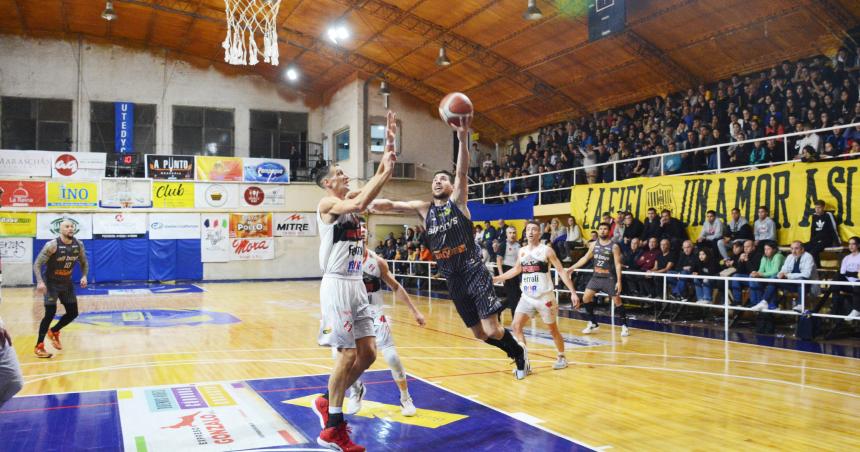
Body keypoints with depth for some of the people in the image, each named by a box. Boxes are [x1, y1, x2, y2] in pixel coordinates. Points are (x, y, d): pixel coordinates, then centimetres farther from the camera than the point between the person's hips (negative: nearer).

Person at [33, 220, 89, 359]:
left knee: (73, 313, 7)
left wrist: (84, 276, -8)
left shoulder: (79, 245, -5)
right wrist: (40, 282, -32)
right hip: (51, 283, -6)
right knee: (50, 313, -13)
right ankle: (39, 347, -2)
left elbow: (84, 262, 9)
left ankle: (53, 332, 34)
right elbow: (37, 264, -20)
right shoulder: (52, 245, -21)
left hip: (67, 283, 6)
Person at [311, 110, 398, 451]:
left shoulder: (349, 201, 16)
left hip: (356, 285, 8)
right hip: (337, 285, -8)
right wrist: (384, 171, -19)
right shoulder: (327, 203, -8)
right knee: (348, 354, -7)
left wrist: (389, 144, 4)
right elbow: (360, 203, -27)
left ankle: (328, 402, 24)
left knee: (368, 353, 6)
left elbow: (378, 180, 11)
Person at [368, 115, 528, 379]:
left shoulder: (458, 201, 0)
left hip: (475, 273, -5)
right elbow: (397, 205, -4)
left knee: (492, 330, -10)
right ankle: (513, 355, 36)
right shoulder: (424, 209, 9)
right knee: (480, 333, 10)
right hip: (453, 280, 5)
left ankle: (520, 353, 20)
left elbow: (462, 172, -17)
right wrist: (383, 205, -28)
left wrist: (462, 139, -32)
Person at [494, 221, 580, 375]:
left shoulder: (546, 250, -8)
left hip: (545, 297, -5)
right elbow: (516, 270, 23)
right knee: (516, 326, -9)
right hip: (527, 297, 5)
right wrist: (495, 279, 21)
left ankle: (561, 358, 30)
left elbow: (561, 271, -8)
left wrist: (573, 292, -15)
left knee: (553, 329, 8)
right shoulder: (522, 251, 7)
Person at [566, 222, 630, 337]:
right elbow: (585, 258, 15)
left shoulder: (614, 246, -10)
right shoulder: (594, 245, 5)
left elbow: (618, 264, -13)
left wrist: (619, 281, -19)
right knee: (586, 298, -2)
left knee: (617, 301, -3)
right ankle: (593, 323, 11)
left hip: (609, 278, -5)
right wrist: (573, 268, 12)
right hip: (596, 277, 5)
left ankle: (624, 326, 10)